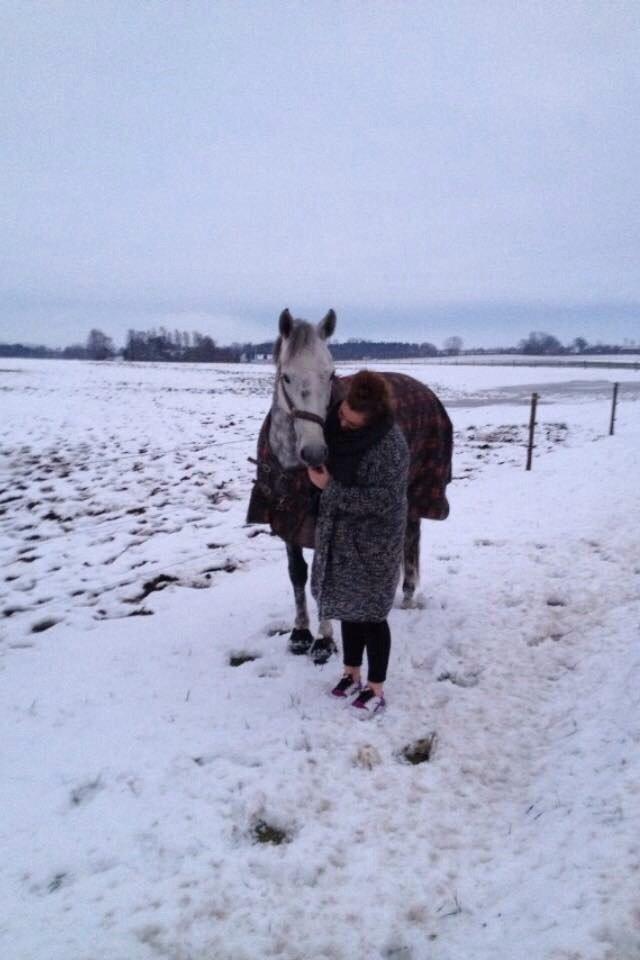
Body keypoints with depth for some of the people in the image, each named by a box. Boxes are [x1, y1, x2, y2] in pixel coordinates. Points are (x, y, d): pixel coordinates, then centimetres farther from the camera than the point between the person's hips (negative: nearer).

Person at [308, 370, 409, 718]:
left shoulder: (389, 443, -24)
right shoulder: (336, 426, -2)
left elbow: (384, 500, -26)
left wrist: (331, 488, -25)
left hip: (373, 544, -7)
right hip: (340, 537, 7)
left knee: (370, 614, 4)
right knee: (347, 607, 19)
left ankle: (375, 689, 22)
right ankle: (351, 674, 37)